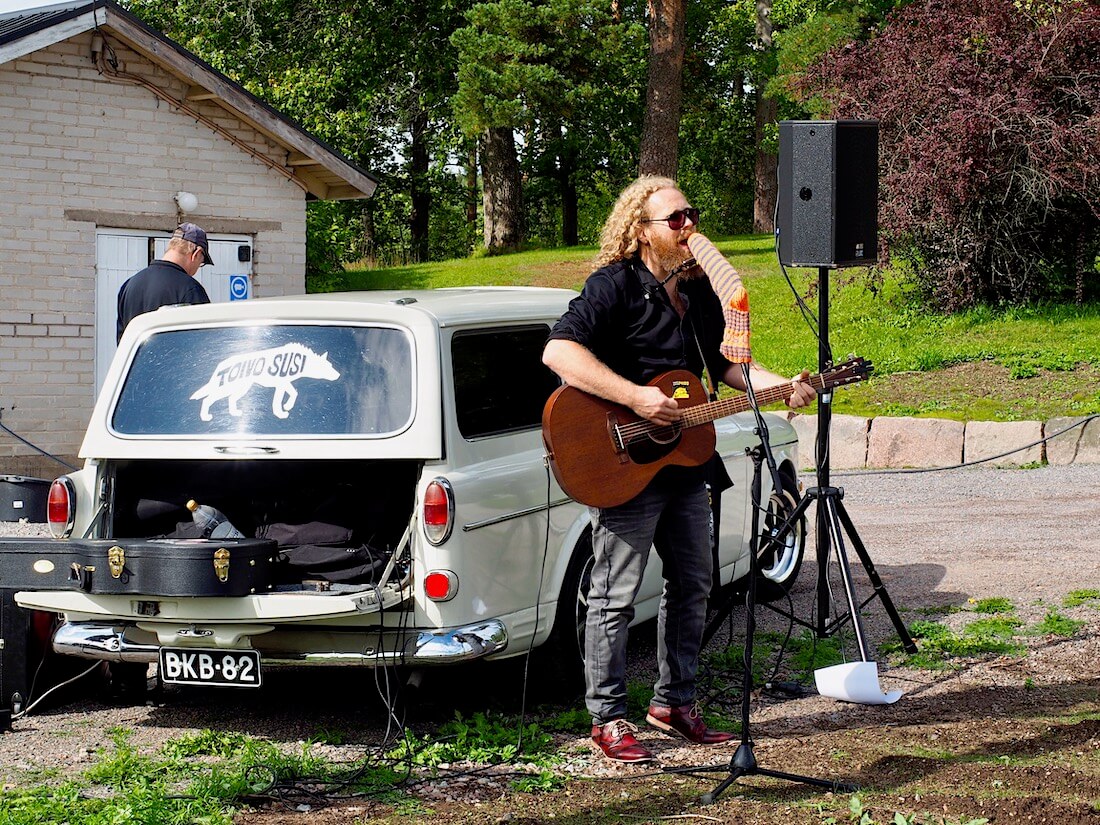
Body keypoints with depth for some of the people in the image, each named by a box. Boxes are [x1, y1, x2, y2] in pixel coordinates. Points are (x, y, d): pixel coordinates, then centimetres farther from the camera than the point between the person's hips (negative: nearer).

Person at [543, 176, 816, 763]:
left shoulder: (699, 292, 11)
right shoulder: (614, 286, -14)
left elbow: (724, 363, 21)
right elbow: (559, 351, -27)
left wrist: (781, 385, 3)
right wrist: (635, 397, -31)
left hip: (684, 464, 8)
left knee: (692, 584, 14)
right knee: (616, 594, -2)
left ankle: (674, 702, 28)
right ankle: (608, 719, 7)